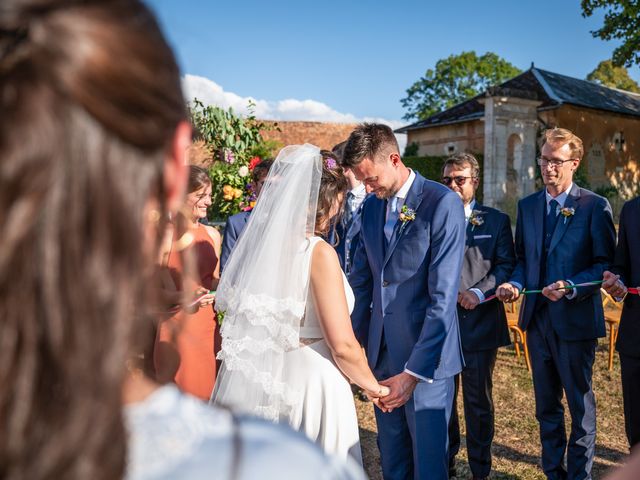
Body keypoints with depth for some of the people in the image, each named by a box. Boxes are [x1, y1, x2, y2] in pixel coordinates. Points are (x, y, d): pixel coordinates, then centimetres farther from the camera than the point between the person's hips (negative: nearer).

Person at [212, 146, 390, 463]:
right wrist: (372, 386, 0)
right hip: (306, 385, -6)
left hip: (252, 380, 7)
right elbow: (343, 345, -18)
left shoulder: (258, 239, 1)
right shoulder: (320, 253, -18)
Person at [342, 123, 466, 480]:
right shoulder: (372, 206, 7)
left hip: (425, 356, -6)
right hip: (382, 352, 6)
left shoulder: (443, 203, -13)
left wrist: (414, 372, -20)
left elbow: (444, 296, -18)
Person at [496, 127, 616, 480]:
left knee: (580, 405, 10)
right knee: (546, 405, 17)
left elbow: (605, 263, -8)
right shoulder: (527, 206, 8)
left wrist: (571, 288, -22)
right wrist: (515, 284, -6)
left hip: (575, 319, -5)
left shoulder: (595, 206, -7)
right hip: (537, 318, 5)